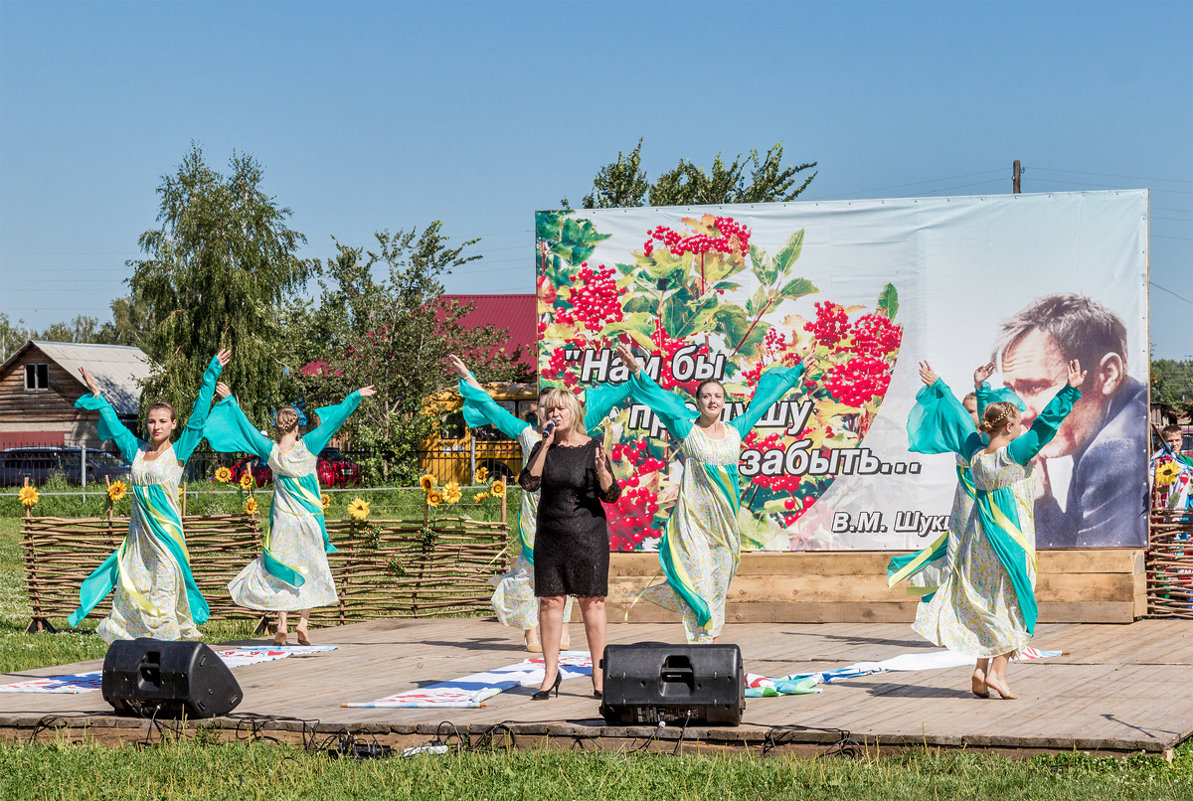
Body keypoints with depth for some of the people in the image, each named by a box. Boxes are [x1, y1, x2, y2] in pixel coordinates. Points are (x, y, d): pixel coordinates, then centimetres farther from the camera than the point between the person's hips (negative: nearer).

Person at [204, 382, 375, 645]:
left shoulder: (271, 452, -7)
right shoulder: (307, 447, -12)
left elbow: (246, 428, 4)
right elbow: (334, 420, -8)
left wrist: (230, 400, 16)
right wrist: (356, 396, 0)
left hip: (282, 520, 1)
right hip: (308, 520, -1)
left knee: (281, 572, 9)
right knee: (310, 572, 9)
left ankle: (282, 624, -1)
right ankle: (303, 624, 0)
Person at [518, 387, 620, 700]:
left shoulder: (592, 448, -1)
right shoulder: (543, 448, 8)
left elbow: (611, 495, -3)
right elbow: (529, 483, -8)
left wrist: (602, 470, -23)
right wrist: (546, 445, -11)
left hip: (588, 534, -3)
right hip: (549, 534, 3)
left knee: (591, 601, -3)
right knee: (550, 601, 1)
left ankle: (599, 675, 2)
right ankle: (550, 675, 6)